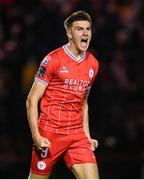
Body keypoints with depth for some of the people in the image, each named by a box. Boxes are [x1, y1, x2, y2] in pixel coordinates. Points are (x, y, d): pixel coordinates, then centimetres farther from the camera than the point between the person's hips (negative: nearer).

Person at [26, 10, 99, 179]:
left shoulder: (93, 64, 10)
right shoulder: (53, 59, -8)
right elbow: (32, 100, -8)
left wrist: (87, 136, 15)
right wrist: (37, 136, -16)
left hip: (77, 135, 5)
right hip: (49, 134, -5)